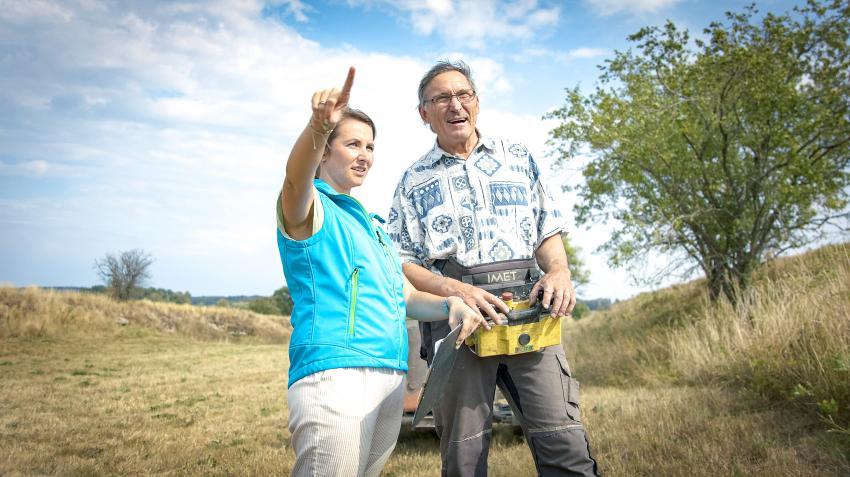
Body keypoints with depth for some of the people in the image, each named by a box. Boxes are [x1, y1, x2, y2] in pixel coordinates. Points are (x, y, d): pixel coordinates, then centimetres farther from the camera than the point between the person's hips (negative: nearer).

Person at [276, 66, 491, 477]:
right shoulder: (311, 209, 1)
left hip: (390, 379, 8)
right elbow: (296, 178, -24)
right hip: (334, 373, -8)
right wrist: (319, 125, -44)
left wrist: (449, 305, -1)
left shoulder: (371, 225, 24)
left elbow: (406, 297, 20)